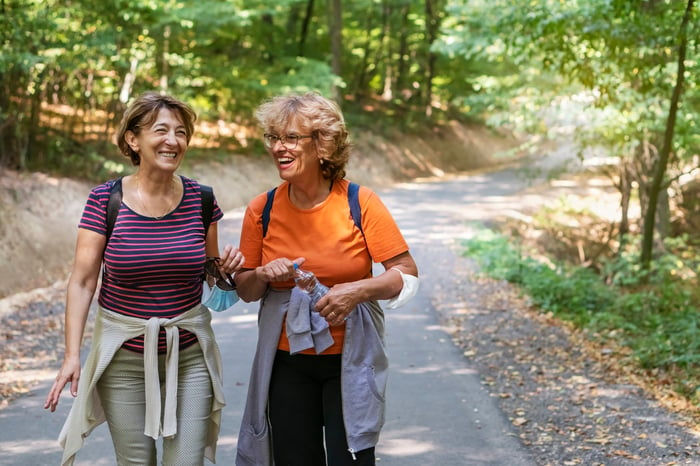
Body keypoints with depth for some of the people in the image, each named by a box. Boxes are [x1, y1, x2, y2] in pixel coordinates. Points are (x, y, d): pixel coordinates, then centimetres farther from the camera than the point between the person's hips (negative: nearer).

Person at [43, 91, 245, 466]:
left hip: (189, 354, 2)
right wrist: (72, 354, -14)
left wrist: (226, 266, -10)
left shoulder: (200, 199, -1)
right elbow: (81, 282, -8)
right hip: (125, 355, -1)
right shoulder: (104, 200, -8)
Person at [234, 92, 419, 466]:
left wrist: (359, 289, -24)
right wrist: (263, 275, -14)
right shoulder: (262, 210, -2)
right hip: (287, 361, 3)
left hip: (351, 359, -2)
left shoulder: (359, 203, -10)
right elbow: (245, 290, 8)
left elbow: (407, 275, -8)